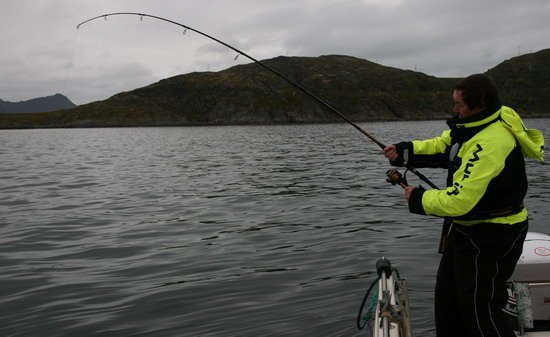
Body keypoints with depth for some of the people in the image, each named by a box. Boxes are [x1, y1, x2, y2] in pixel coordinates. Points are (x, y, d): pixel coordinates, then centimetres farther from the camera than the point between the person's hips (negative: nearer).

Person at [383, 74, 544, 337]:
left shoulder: (492, 143, -31)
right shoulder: (478, 125, 0)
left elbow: (460, 201, -32)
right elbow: (443, 146, 11)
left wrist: (418, 199, -17)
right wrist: (406, 151, -5)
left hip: (490, 238, -10)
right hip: (468, 229, 10)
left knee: (479, 309, 2)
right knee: (447, 295, 21)